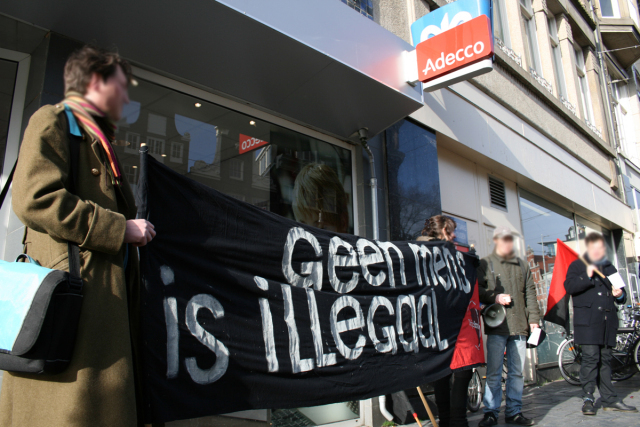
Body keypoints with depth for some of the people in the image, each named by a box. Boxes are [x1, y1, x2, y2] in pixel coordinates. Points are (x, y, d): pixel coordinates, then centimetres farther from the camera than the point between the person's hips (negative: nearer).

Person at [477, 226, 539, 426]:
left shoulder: (522, 266, 18)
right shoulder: (485, 264, 6)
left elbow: (530, 294, 16)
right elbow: (477, 290, 1)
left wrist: (533, 319, 7)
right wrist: (494, 297, -14)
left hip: (519, 326, 4)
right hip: (496, 326, -4)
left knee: (517, 372, 8)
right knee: (493, 371, -3)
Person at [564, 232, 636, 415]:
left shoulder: (610, 268, 22)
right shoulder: (577, 266, 6)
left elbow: (620, 295, 29)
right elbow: (569, 286, -9)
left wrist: (620, 295, 6)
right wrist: (586, 276, -20)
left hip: (607, 321, 5)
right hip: (587, 320, -5)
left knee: (605, 360, 9)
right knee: (590, 357, -10)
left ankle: (610, 400, 15)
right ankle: (588, 399, -4)